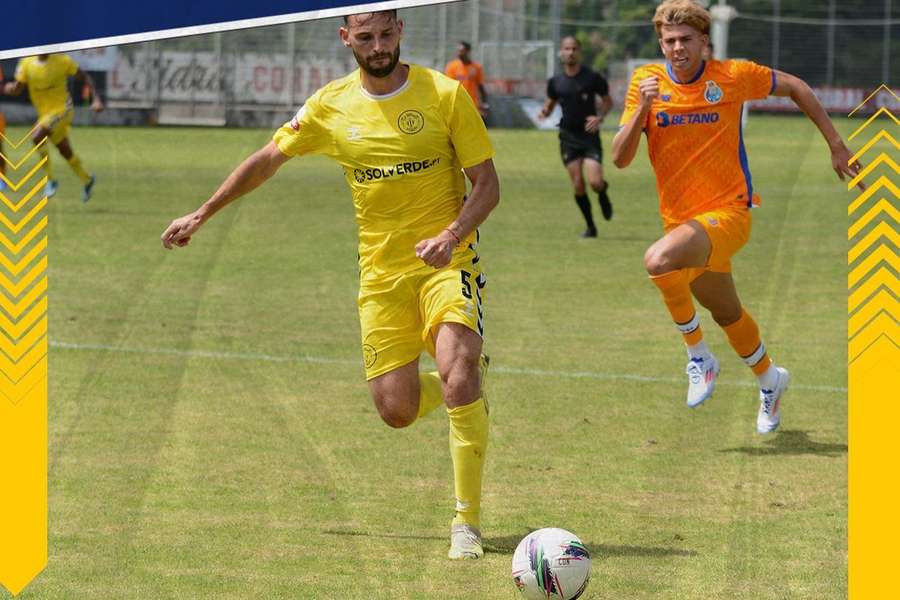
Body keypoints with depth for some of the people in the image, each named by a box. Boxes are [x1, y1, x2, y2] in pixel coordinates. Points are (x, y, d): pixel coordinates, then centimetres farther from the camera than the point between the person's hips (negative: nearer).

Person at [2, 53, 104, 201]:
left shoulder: (63, 61, -11)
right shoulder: (26, 63, -2)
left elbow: (85, 78, 0)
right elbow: (18, 89, -3)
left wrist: (96, 99, -9)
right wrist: (7, 88, -26)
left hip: (62, 110, -5)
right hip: (45, 112, 5)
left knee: (36, 137, -25)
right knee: (65, 152, 13)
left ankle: (50, 180, -14)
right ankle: (86, 180, 38)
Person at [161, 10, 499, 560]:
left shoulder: (445, 94, -7)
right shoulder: (332, 106, 3)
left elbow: (487, 185, -5)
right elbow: (267, 160, 17)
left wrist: (451, 236, -22)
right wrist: (201, 216, 18)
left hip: (446, 262, -3)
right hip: (381, 272, 4)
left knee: (457, 378, -26)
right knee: (396, 409, -3)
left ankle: (468, 522, -16)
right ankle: (469, 381, 32)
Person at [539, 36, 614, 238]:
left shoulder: (592, 78, -5)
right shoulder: (555, 81, 3)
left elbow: (607, 101, 6)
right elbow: (550, 104, 16)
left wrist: (600, 118, -12)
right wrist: (544, 112, -7)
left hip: (589, 135, -2)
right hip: (568, 136, 2)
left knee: (595, 181, -15)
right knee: (578, 185, -2)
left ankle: (603, 196, 23)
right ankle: (590, 226, 13)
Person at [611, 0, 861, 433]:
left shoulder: (732, 77, -8)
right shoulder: (646, 82, -2)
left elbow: (795, 87, 8)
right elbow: (620, 158, -6)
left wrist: (836, 145, 10)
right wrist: (643, 108, -21)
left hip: (728, 211, -5)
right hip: (680, 216, 5)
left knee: (659, 259, -32)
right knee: (726, 312, 19)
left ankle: (698, 356, -13)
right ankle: (769, 379, 47)